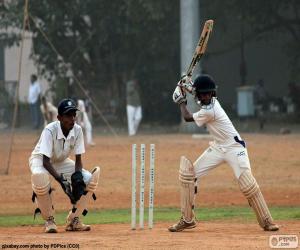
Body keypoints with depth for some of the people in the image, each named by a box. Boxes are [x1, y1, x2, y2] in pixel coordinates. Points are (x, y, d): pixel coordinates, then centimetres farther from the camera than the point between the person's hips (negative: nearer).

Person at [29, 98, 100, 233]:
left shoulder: (77, 130, -17)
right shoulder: (50, 131, -32)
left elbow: (78, 159, -10)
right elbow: (45, 161, -36)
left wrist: (77, 175, -31)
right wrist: (60, 179, -49)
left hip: (61, 162, 5)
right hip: (40, 160, -5)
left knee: (90, 180, -16)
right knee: (40, 177, -42)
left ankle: (73, 220, 3)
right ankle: (49, 220, -20)